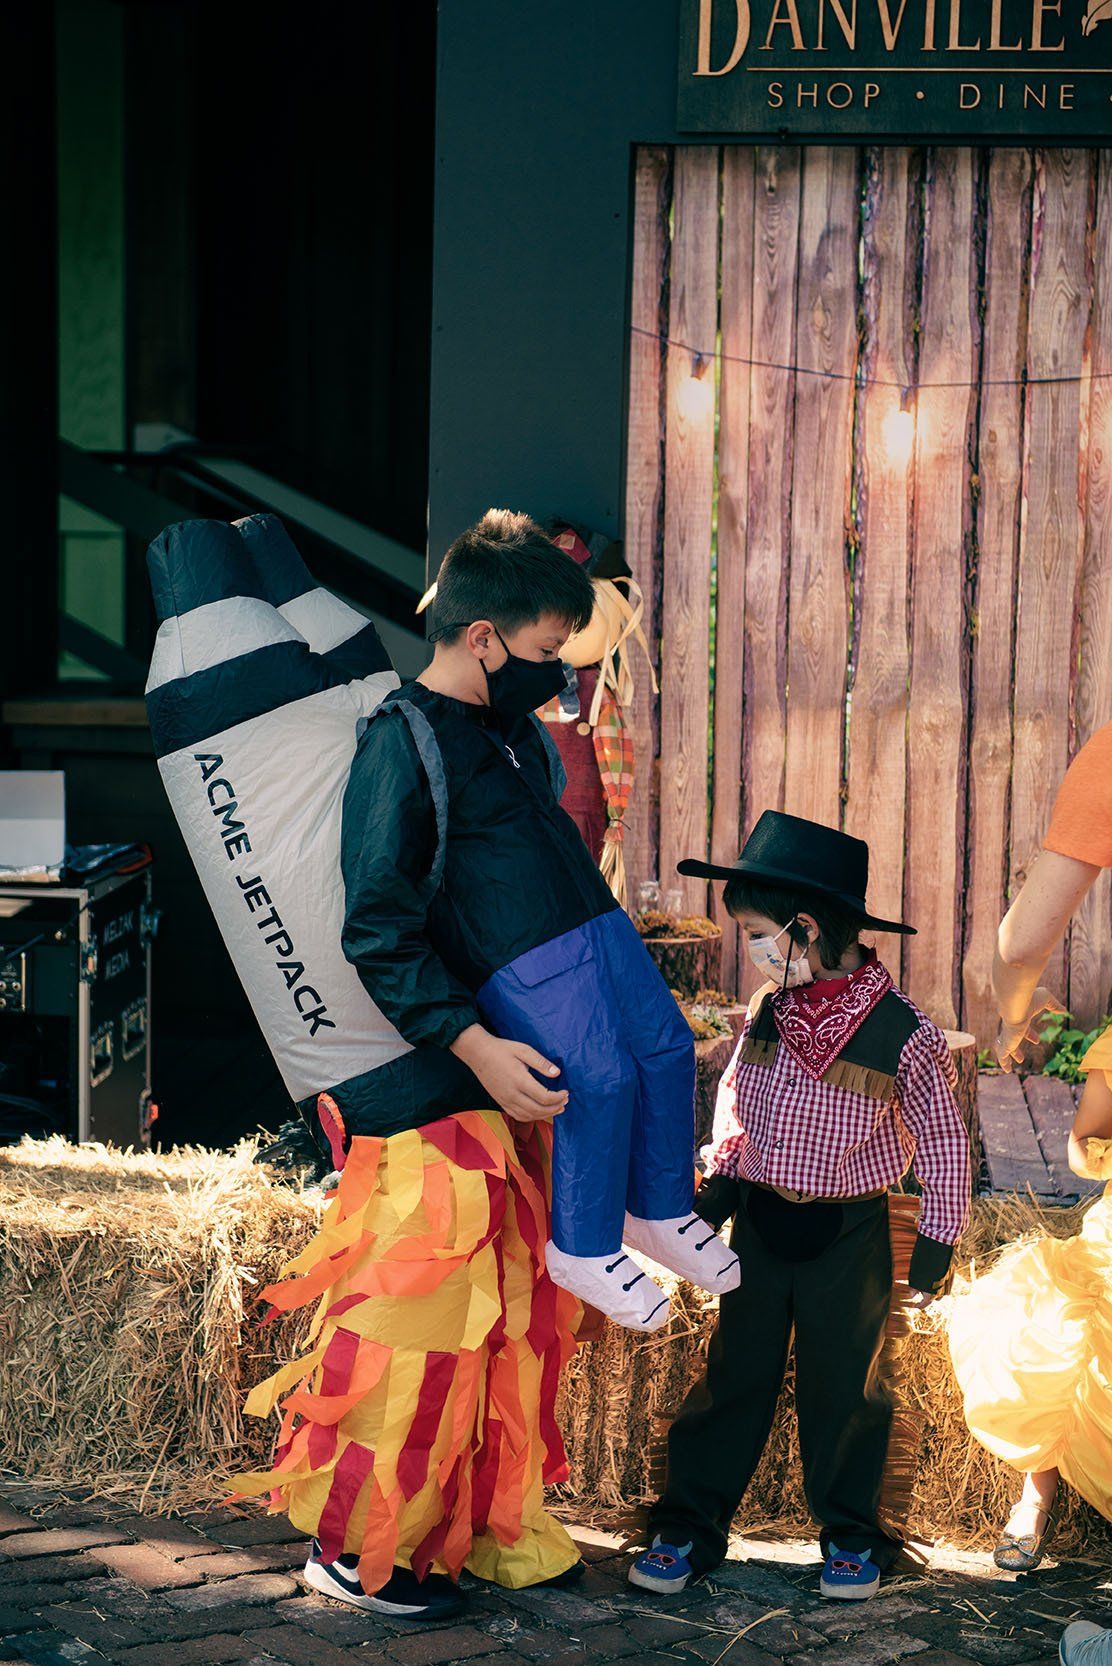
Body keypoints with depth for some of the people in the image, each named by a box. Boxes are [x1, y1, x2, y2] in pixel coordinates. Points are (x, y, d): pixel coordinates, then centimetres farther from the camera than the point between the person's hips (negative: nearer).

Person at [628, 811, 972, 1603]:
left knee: (843, 1387, 9)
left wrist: (937, 1242, -3)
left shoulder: (901, 1031, -16)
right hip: (761, 1224, 4)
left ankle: (852, 1533, 27)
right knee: (735, 1375, 10)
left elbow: (942, 1139, -5)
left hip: (848, 1235, -3)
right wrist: (717, 1188, 4)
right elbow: (734, 1105, 14)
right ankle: (690, 1524, 20)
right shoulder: (767, 1013, -3)